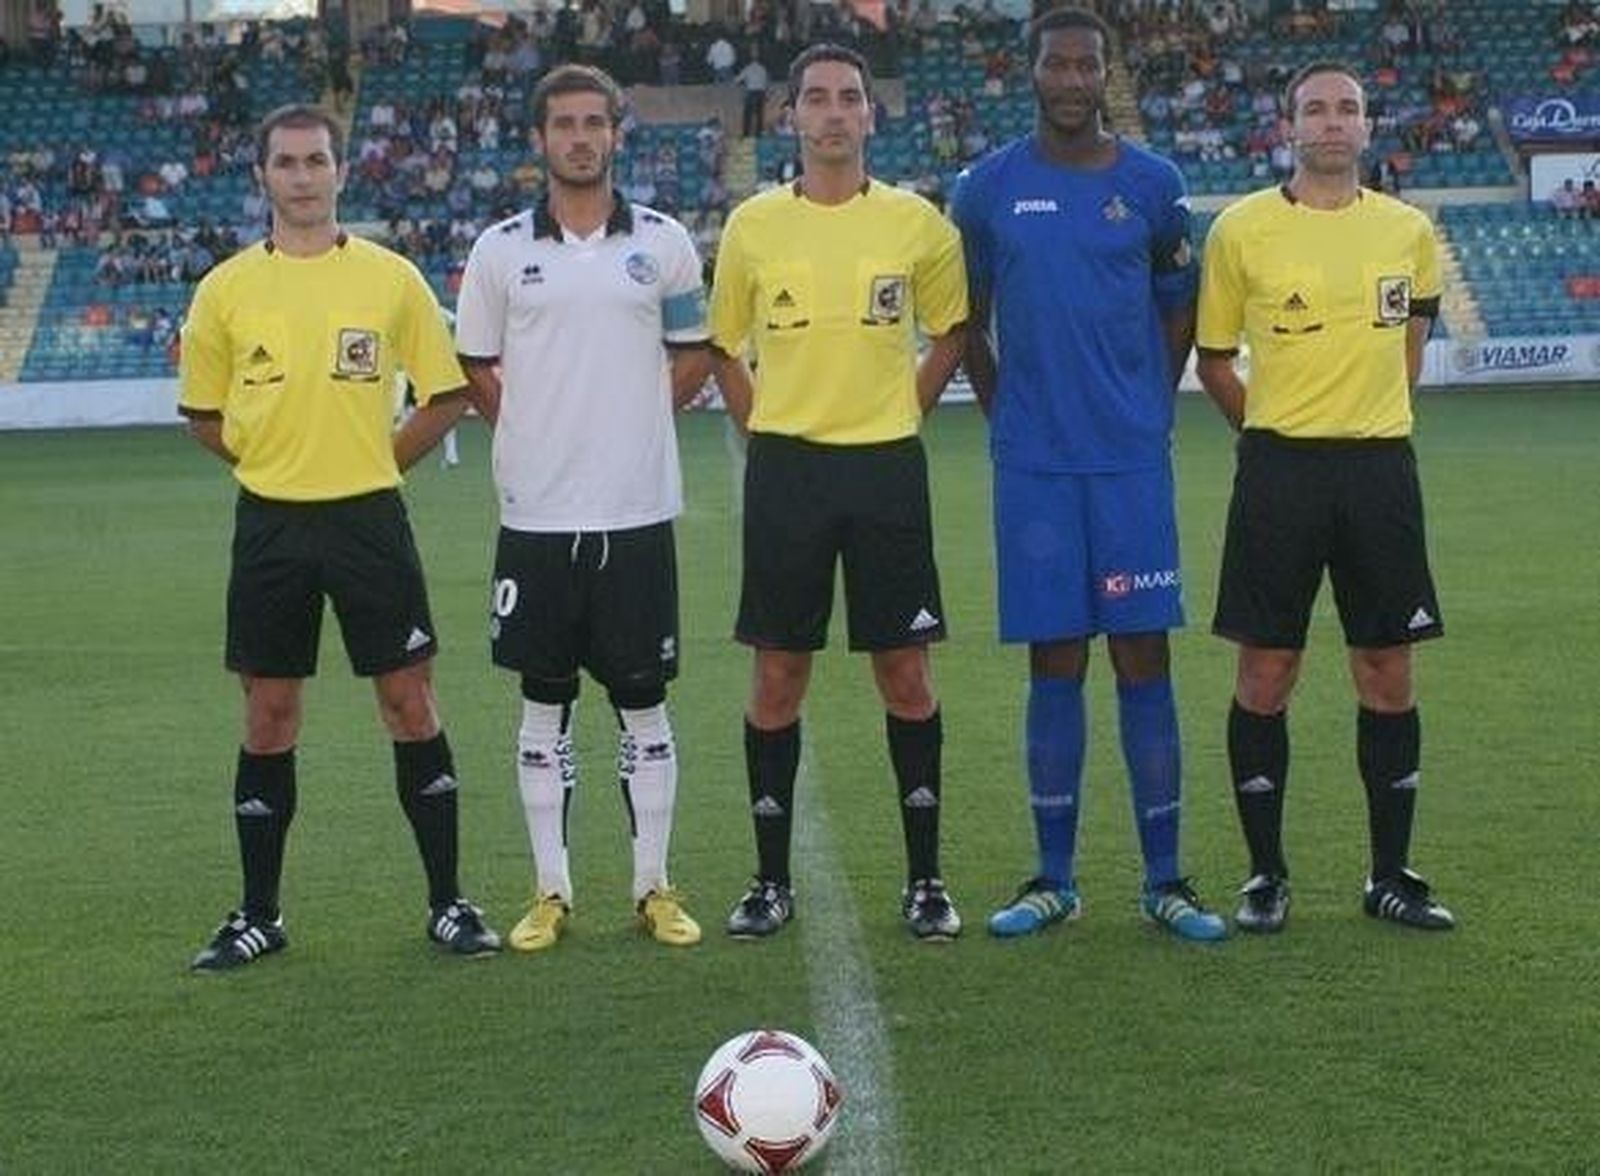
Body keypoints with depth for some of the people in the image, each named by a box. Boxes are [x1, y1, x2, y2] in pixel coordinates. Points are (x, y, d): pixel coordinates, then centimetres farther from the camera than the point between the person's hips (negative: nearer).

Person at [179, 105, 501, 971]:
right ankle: (259, 915, 16)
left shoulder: (391, 278, 0)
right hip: (270, 524, 1)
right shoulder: (228, 288, 3)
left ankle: (447, 902, 11)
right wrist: (274, 459, 4)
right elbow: (203, 413, 12)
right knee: (268, 716, 6)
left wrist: (381, 461, 0)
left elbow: (447, 395, 5)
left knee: (409, 702, 1)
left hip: (368, 518, -1)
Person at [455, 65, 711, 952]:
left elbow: (694, 354, 12)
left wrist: (629, 417, 3)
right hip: (537, 513, 0)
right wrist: (540, 432, 3)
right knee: (544, 704, 6)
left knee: (643, 703, 5)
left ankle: (654, 888, 13)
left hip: (637, 511, 0)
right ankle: (551, 892, 14)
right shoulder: (500, 250, 3)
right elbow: (477, 368, 10)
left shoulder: (663, 243, 3)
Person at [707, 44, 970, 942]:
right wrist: (768, 429, 5)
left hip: (886, 465, 0)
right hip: (785, 466, 1)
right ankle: (773, 881, 13)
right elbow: (723, 345, 13)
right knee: (778, 676, 4)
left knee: (907, 673, 2)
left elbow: (950, 336, 13)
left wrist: (898, 416, 5)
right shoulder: (753, 225, 2)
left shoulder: (918, 222, 0)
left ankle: (926, 878, 11)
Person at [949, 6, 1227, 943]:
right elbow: (965, 319, 12)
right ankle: (1055, 880, 12)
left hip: (1132, 460, 0)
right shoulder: (990, 188, 3)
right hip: (1034, 463, 0)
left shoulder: (1153, 185, 3)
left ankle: (1165, 880, 7)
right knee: (1055, 665, 4)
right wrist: (1005, 412, 7)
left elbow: (1179, 310, 13)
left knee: (1145, 661, 0)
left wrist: (1150, 411, 8)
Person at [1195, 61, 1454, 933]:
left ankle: (1391, 876, 15)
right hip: (1278, 469, -2)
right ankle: (1266, 875, 11)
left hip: (1380, 467, 3)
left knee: (1388, 675, 5)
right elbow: (1213, 360, 7)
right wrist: (1274, 430, 4)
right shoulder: (1241, 230, -2)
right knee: (1265, 675, 0)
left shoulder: (1408, 231, 7)